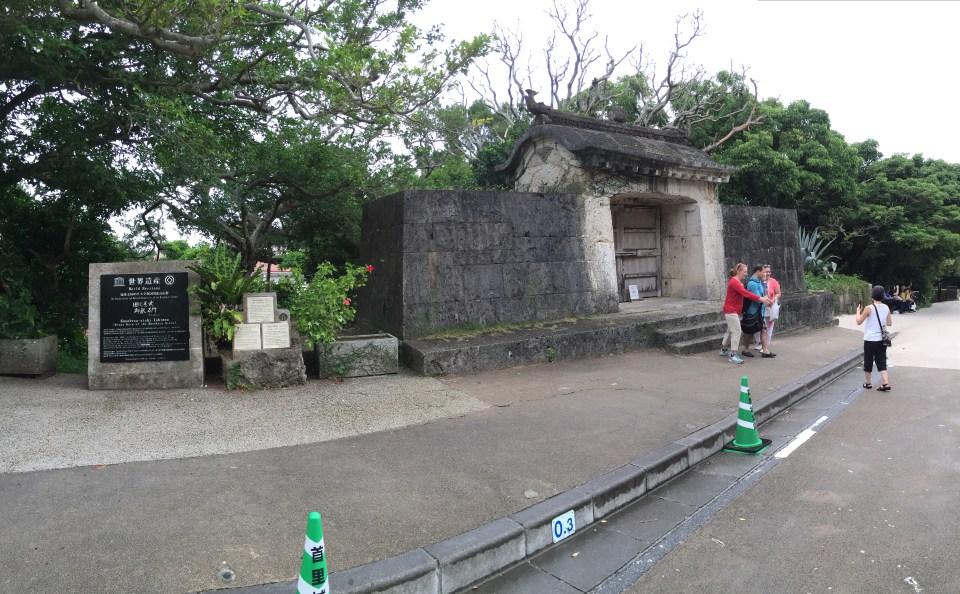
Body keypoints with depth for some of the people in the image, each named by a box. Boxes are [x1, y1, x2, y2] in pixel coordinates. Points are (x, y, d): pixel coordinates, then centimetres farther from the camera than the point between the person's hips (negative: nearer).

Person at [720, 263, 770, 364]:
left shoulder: (737, 282, 14)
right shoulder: (734, 282, -20)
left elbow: (743, 293, 8)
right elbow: (746, 293, -28)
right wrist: (760, 298, -32)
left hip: (733, 311, 11)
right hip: (731, 311, -11)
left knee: (730, 330, 19)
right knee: (737, 331, -11)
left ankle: (724, 350, 31)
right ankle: (733, 355, -9)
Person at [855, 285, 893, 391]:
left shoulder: (869, 308, -15)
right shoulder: (886, 308, 1)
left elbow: (859, 322, -7)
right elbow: (890, 323, 10)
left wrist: (858, 311, 8)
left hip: (870, 340, -4)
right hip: (882, 339, 5)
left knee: (868, 361, 10)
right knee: (881, 361, 9)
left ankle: (868, 383, 21)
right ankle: (886, 383, -1)